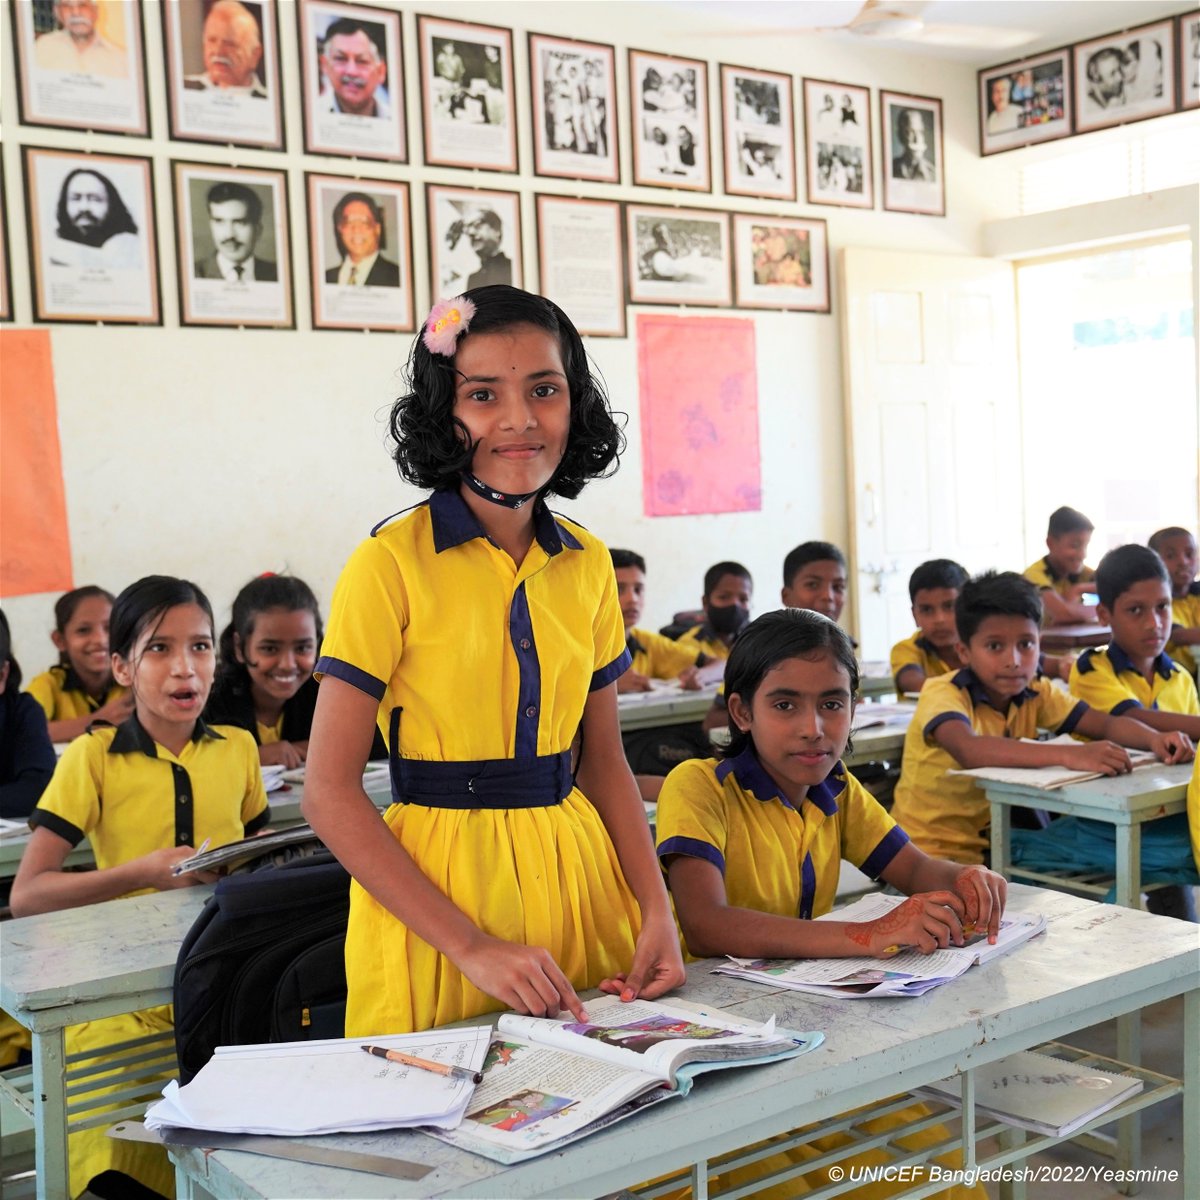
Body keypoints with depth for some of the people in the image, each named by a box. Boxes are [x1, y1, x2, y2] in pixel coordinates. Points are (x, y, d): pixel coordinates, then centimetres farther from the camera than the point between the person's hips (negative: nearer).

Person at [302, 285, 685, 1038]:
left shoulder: (588, 563, 4)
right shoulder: (392, 563, -12)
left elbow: (604, 758, 11)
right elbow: (331, 794, -13)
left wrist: (658, 909, -2)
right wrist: (471, 947, -19)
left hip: (577, 875, 5)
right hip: (434, 885, -4)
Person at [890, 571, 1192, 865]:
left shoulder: (1036, 693, 1)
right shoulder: (943, 694, -19)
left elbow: (1107, 723, -6)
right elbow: (969, 750, -39)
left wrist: (1155, 739, -28)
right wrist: (1070, 755, -48)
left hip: (994, 843, 6)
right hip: (931, 850, -6)